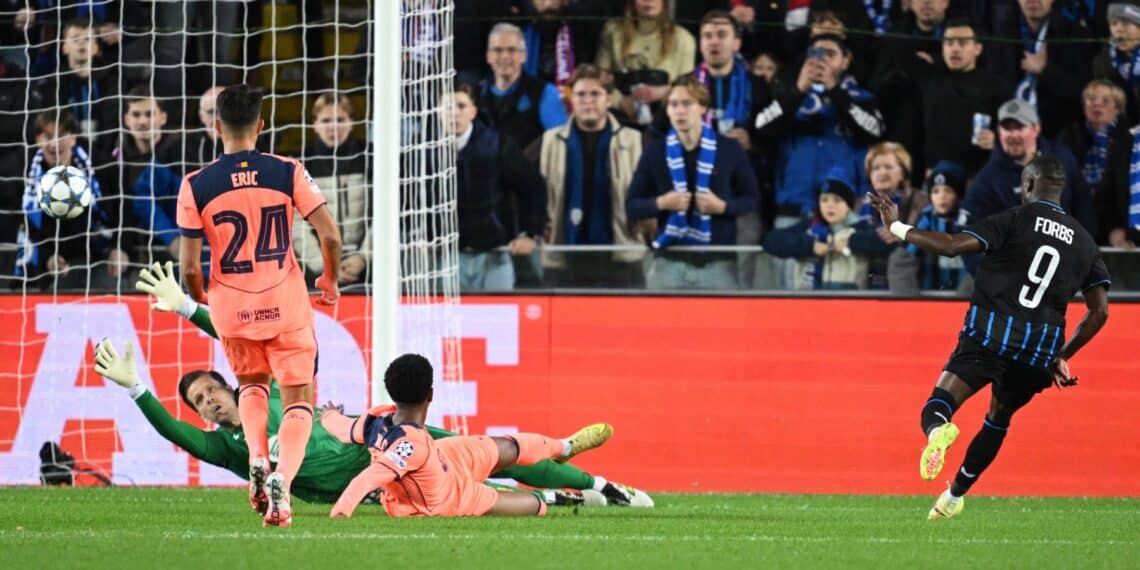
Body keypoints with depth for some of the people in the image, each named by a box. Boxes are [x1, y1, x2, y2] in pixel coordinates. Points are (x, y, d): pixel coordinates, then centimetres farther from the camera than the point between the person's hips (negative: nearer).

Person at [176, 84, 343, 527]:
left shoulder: (195, 186, -8)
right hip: (286, 305, -1)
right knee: (298, 399, 9)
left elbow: (189, 266, -7)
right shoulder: (288, 173, -7)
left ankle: (257, 460, 3)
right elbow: (330, 236, -8)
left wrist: (198, 299, 15)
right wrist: (330, 282, 12)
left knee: (251, 384, 28)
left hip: (232, 307, 1)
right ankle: (282, 478, -17)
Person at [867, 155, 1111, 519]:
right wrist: (1062, 357, 23)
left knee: (937, 407, -9)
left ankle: (937, 431, -46)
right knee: (998, 420, 28)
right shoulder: (1083, 241, 14)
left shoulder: (1014, 221, -1)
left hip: (990, 336, -4)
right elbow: (1099, 311, 13)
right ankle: (955, 496, 36)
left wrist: (898, 227, -3)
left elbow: (952, 246, -14)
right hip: (1039, 350, 4)